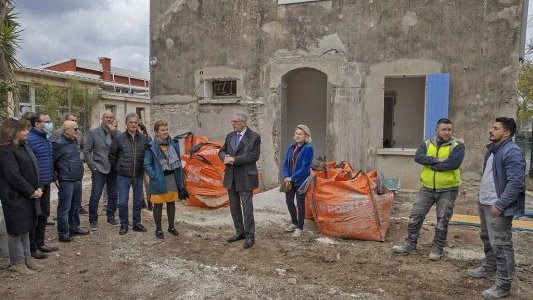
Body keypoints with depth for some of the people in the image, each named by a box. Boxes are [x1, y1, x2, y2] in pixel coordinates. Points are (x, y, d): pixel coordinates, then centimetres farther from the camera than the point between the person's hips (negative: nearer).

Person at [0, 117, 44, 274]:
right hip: (15, 198, -9)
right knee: (16, 230, 5)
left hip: (28, 196, 9)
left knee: (26, 228, 17)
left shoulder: (23, 146, 10)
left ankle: (27, 257, 30)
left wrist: (37, 188, 3)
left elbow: (32, 168, 14)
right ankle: (17, 262, 18)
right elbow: (14, 176, -22)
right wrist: (32, 192, -16)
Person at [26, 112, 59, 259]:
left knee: (44, 214, 17)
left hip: (46, 184, 9)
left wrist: (52, 176, 17)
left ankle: (40, 243, 30)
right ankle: (32, 248, 14)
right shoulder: (29, 139, -16)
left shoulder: (47, 138, 12)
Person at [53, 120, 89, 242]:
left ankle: (74, 228, 30)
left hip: (77, 180, 9)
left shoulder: (73, 142, 12)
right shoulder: (59, 144, -15)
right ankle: (63, 233, 9)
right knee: (64, 208, 1)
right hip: (66, 181, -8)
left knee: (75, 206, 18)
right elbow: (52, 161, -15)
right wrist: (58, 173, -6)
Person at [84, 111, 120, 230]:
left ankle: (111, 217, 25)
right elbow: (87, 151, 2)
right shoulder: (93, 133, 2)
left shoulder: (116, 133, 7)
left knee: (113, 196, 10)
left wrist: (114, 131, -14)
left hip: (113, 169, 3)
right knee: (95, 196, -3)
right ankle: (93, 221, 9)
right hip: (99, 169, -3)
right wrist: (92, 167, -5)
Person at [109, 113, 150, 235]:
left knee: (138, 201, 12)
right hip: (123, 176, -2)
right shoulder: (119, 138, -5)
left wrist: (145, 168, 8)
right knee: (123, 202, 3)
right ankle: (124, 225, 19)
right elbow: (112, 155, 4)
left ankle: (137, 223, 26)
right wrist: (116, 167, 6)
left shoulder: (144, 138, 0)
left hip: (138, 176, 2)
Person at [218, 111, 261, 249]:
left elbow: (254, 155, -16)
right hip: (231, 177, 6)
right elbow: (222, 151, 15)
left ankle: (250, 236, 9)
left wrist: (234, 159, -19)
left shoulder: (254, 137, -8)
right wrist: (225, 158, -10)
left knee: (247, 207, -3)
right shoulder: (230, 136, 10)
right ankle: (239, 232, 28)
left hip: (245, 177, -6)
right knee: (234, 206, 14)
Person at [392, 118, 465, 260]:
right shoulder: (427, 144, 5)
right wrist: (437, 160, -25)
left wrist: (431, 165, -15)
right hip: (427, 188, 3)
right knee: (416, 215, 4)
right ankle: (410, 245, 15)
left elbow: (454, 163, -24)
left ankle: (437, 249, 23)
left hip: (447, 190, -3)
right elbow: (418, 157, -13)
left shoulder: (457, 145, -7)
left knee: (442, 220, 7)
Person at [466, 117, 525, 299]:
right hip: (485, 203, 10)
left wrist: (500, 205, -24)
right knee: (487, 239, 23)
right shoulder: (492, 149, 12)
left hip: (498, 207, -10)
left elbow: (515, 183, -25)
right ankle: (489, 269, 40)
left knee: (500, 245, -2)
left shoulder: (512, 153, -19)